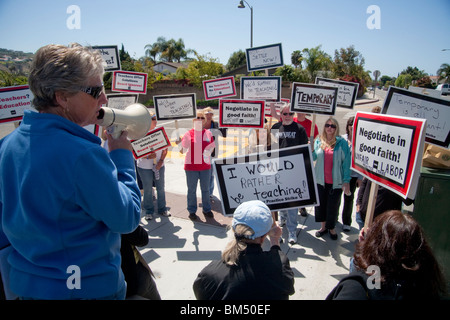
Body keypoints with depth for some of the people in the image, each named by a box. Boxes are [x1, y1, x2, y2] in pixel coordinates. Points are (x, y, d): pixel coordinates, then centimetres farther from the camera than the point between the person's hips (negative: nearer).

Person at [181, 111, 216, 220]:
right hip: (191, 166, -2)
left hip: (205, 166, 3)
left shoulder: (208, 133, 5)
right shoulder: (188, 133, -4)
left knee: (205, 189, 13)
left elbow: (212, 146, 12)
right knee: (191, 190, 7)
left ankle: (207, 209, 28)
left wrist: (208, 152, -8)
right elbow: (183, 149, -3)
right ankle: (192, 211, 21)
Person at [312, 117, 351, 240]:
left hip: (336, 181, -3)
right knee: (320, 204, 12)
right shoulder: (318, 140, 4)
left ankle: (331, 228, 31)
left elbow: (346, 162, -7)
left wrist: (346, 180, -10)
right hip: (320, 180, 3)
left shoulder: (342, 142, -6)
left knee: (333, 206, 9)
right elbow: (313, 157, 1)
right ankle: (323, 226, 33)